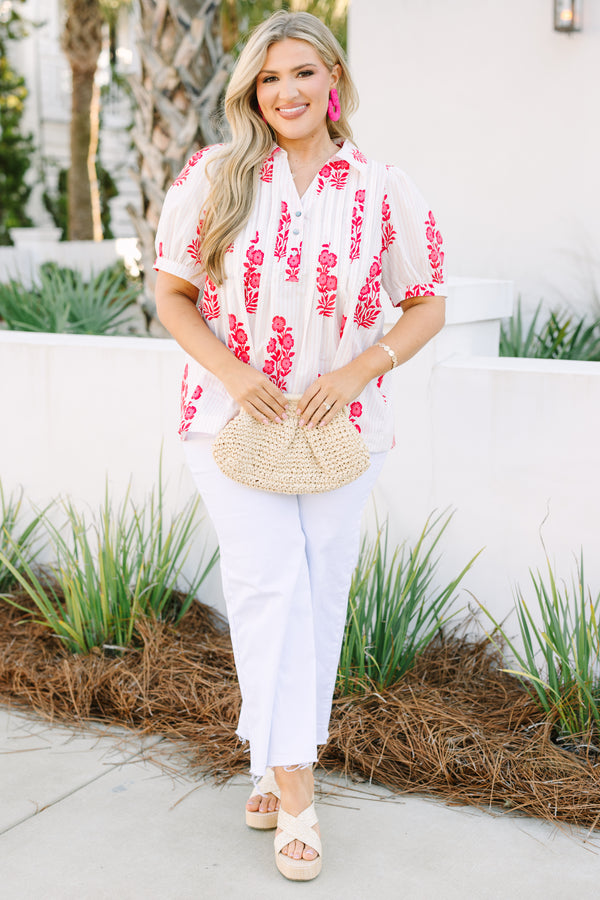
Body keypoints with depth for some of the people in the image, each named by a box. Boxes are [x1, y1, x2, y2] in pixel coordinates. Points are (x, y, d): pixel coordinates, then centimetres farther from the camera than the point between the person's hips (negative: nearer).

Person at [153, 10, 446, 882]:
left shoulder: (385, 191, -2)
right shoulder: (212, 177, -1)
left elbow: (427, 306, 4)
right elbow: (172, 295, 3)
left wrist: (357, 370, -12)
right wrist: (230, 370, -13)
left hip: (342, 425, 1)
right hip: (233, 418, -1)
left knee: (320, 598, 8)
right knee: (266, 585, -11)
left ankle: (277, 769, 27)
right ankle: (294, 786, -2)